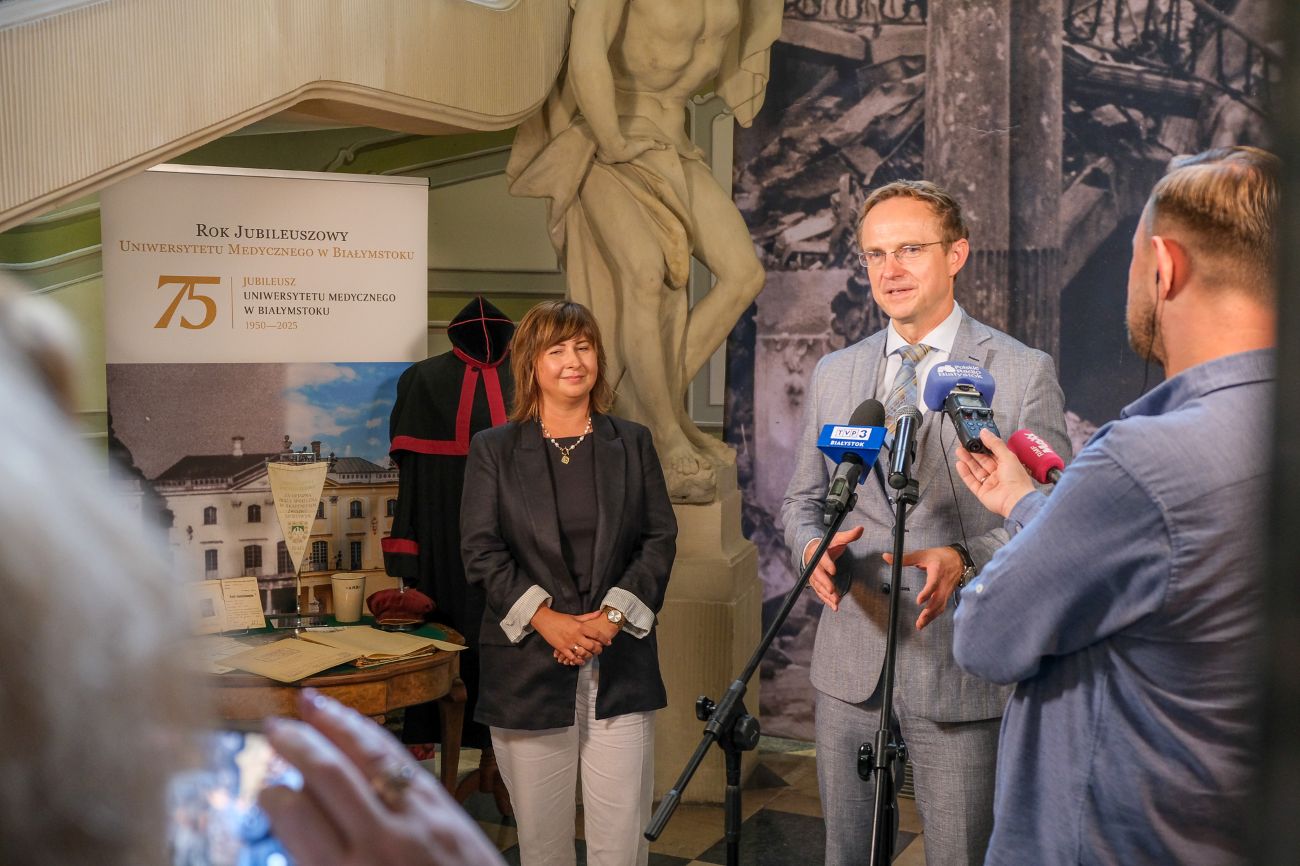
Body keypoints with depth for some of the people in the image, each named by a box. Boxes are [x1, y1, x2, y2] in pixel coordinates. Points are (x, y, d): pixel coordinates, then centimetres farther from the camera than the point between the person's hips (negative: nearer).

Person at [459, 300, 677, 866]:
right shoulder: (493, 449, 6)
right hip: (528, 665, -1)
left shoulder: (633, 443, 11)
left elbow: (660, 538, 5)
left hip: (620, 662, 1)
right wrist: (545, 618, -14)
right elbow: (481, 551, -2)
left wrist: (615, 613, -9)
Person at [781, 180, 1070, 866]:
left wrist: (965, 559, -23)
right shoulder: (833, 374, 9)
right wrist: (814, 543, -8)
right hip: (849, 661, 4)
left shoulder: (1023, 373, -4)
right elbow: (802, 499, 15)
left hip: (960, 664, -4)